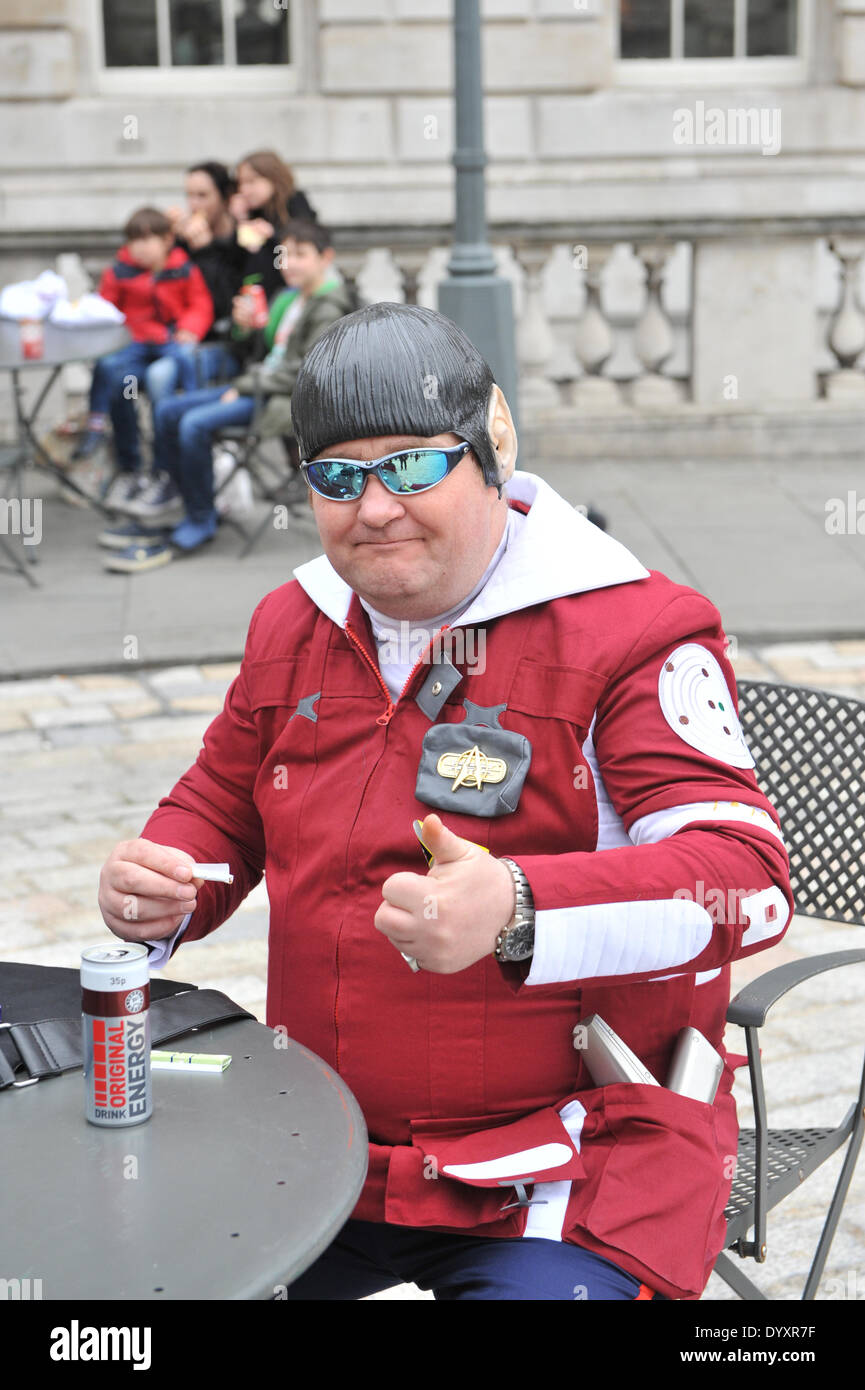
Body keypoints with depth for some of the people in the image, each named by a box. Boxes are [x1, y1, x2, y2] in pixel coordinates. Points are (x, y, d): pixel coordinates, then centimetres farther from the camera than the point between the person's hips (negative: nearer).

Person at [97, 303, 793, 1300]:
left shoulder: (632, 633, -11)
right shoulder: (290, 627, 9)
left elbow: (748, 876, -22)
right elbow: (218, 808, 23)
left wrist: (516, 913, -38)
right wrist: (155, 894, -1)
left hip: (574, 1159, -5)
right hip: (321, 1137, 6)